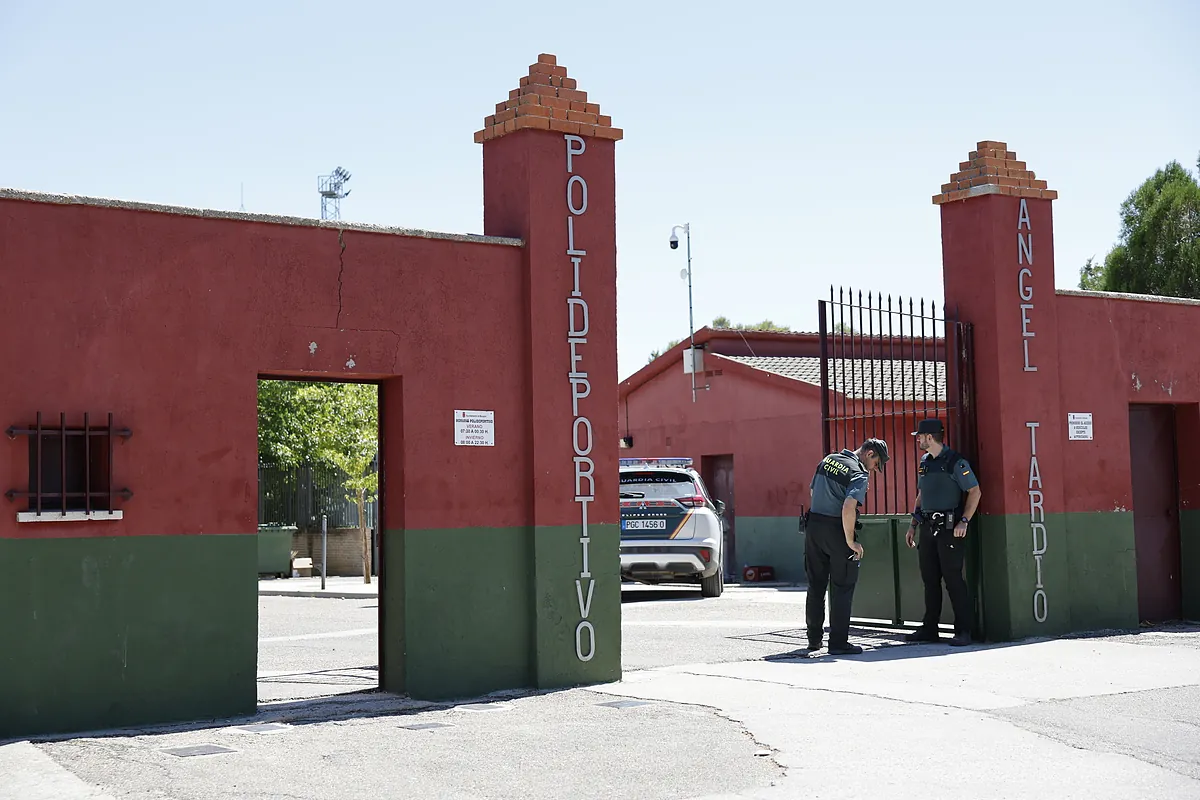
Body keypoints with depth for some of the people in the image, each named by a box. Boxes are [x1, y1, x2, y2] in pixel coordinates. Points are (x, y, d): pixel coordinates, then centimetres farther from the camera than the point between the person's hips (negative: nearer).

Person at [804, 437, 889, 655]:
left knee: (815, 585, 15)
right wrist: (851, 541, -17)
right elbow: (848, 508, -25)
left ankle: (814, 639, 23)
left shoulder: (827, 460, 11)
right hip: (836, 530, -7)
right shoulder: (859, 474, -12)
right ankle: (838, 642, 2)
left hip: (813, 525, 7)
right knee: (842, 588, 2)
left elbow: (812, 491, 23)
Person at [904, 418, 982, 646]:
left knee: (953, 579, -7)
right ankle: (929, 629, 18)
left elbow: (975, 492, -10)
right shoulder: (924, 462, 15)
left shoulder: (955, 462, -9)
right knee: (930, 579, 10)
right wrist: (913, 525, 19)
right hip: (927, 528, 8)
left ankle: (963, 631, -2)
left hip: (949, 529, -7)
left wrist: (964, 522, -17)